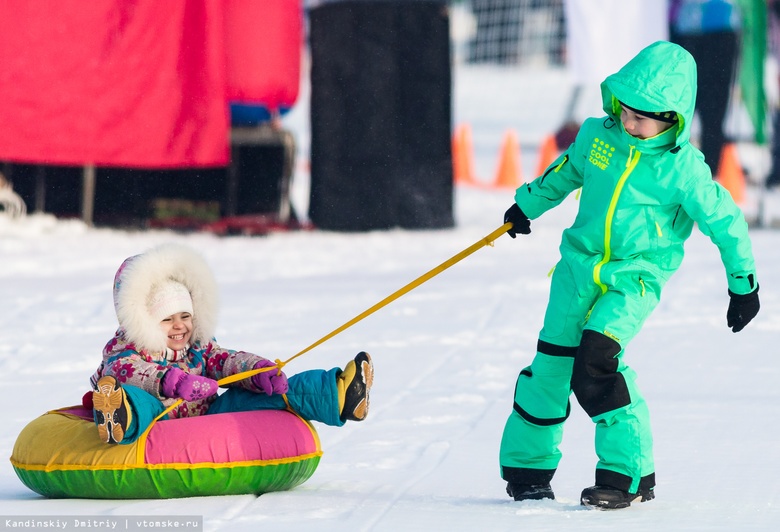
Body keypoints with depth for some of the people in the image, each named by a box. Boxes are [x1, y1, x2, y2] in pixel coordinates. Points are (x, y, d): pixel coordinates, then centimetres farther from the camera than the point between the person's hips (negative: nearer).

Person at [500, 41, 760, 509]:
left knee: (596, 358, -24)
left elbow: (724, 220, -6)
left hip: (636, 278, -5)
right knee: (551, 363, 7)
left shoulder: (682, 168, -15)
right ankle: (527, 466, 25)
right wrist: (529, 204, 31)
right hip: (580, 265, 5)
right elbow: (567, 170, 21)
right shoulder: (597, 136, -1)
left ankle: (629, 474, -15)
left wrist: (744, 285, -2)